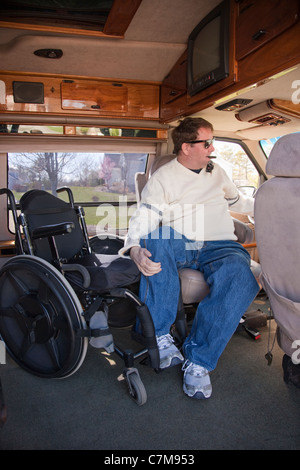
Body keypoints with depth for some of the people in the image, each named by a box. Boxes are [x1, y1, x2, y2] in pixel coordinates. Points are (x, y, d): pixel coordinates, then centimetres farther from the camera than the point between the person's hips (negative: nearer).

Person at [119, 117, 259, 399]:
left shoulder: (217, 172, 23)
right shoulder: (162, 178, 5)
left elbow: (236, 201, 40)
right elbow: (142, 219, -8)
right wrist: (135, 249, -28)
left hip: (219, 247, 3)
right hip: (179, 247, -2)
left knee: (241, 276, -33)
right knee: (156, 237, -37)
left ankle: (198, 359, -22)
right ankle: (160, 335, -25)